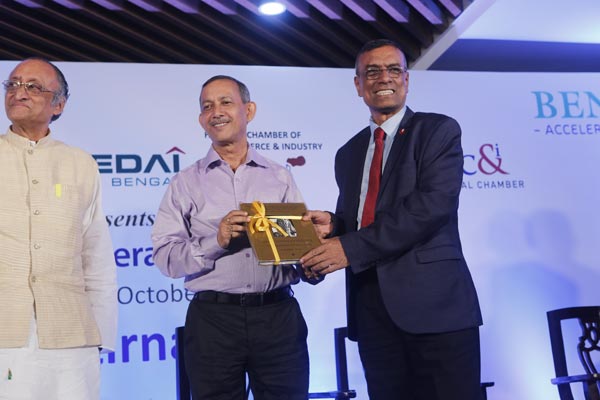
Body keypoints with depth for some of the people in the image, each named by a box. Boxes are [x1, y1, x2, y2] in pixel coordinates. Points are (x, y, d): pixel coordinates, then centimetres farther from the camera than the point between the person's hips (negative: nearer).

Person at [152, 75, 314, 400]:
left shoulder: (280, 178, 11)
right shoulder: (185, 184, 6)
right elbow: (165, 257, -3)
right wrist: (216, 242, -16)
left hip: (279, 315, 1)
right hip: (213, 320, -1)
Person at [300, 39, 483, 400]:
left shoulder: (439, 130, 0)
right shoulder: (348, 153, 18)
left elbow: (435, 202, -15)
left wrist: (352, 247, -18)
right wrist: (333, 226, -4)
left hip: (433, 301, -5)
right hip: (371, 308, 5)